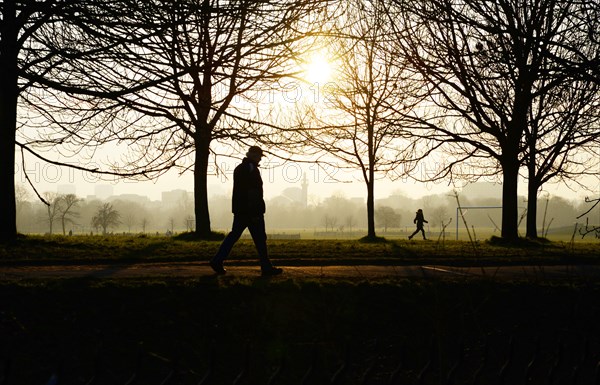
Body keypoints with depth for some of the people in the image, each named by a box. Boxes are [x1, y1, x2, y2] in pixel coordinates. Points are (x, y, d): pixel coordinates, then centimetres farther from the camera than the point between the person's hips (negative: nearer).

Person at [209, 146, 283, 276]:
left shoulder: (239, 168, 16)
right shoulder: (251, 169, -13)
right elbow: (253, 193, -20)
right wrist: (255, 212, -21)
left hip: (240, 210, 9)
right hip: (251, 210, -9)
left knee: (234, 235, 10)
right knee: (259, 238, -2)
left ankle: (217, 261, 3)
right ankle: (266, 267, 3)